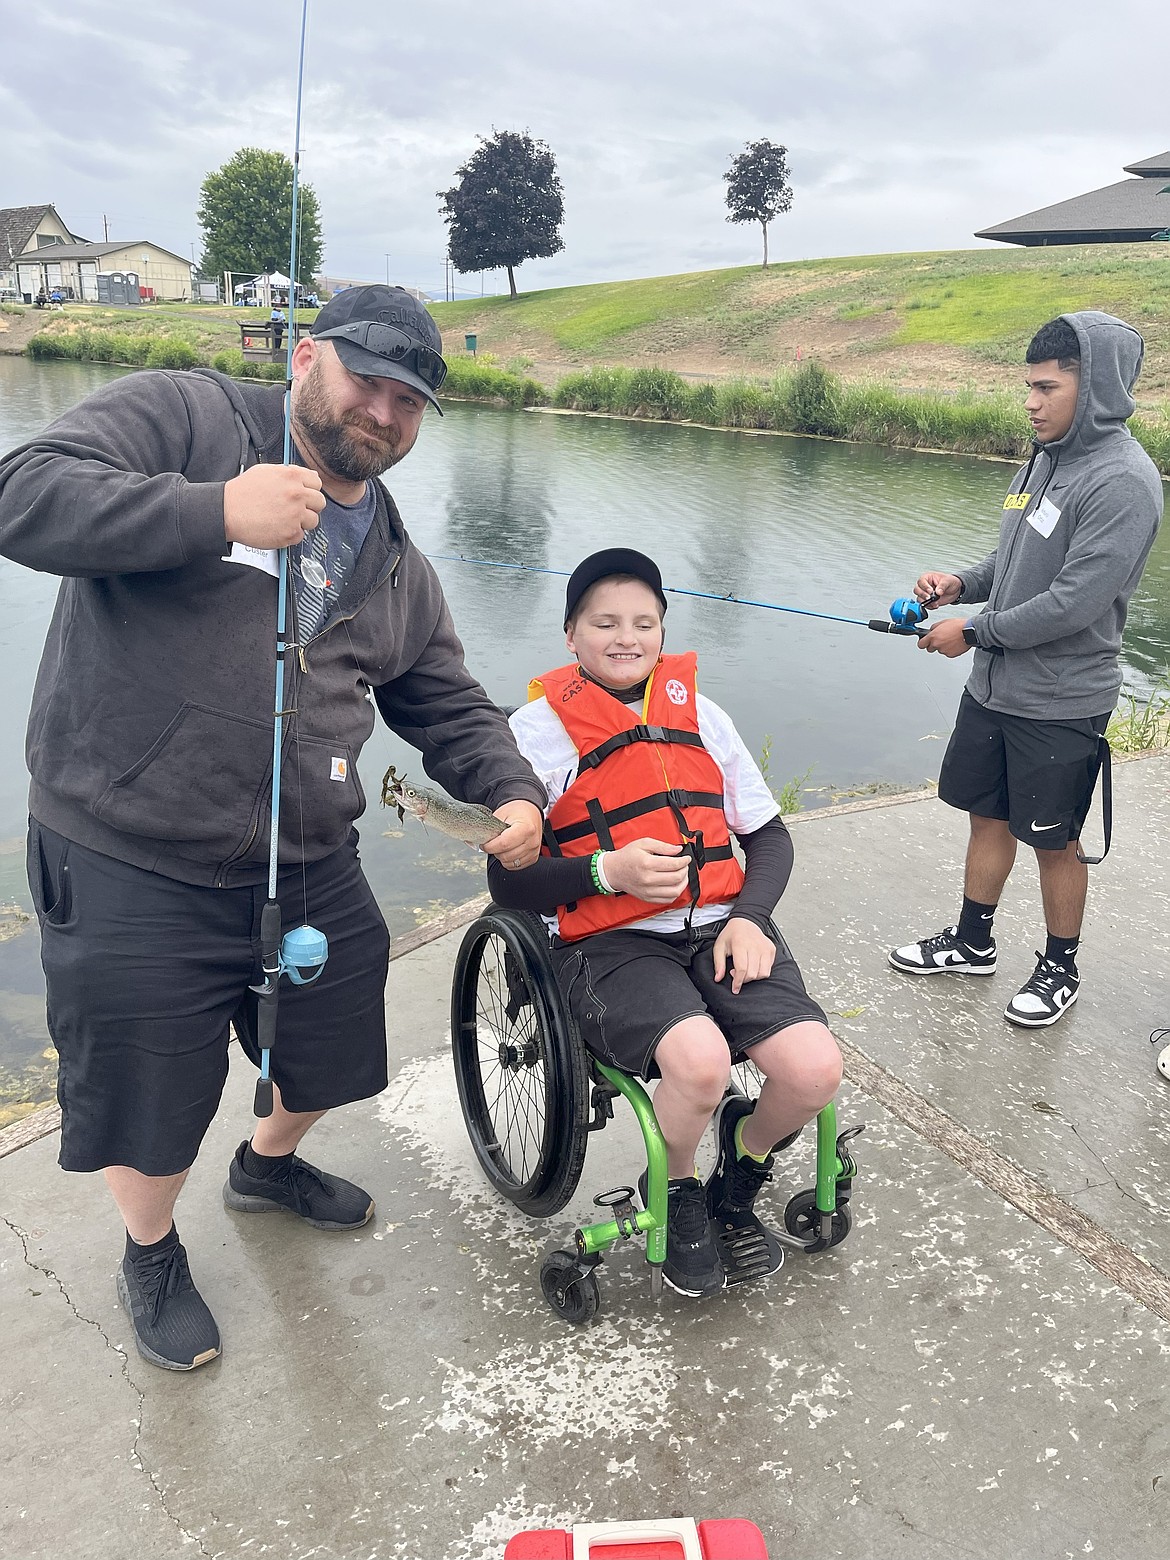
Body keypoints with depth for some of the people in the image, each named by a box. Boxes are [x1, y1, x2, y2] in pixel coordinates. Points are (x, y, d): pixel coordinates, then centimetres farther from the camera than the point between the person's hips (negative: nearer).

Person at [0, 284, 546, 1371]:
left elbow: (448, 705, 17)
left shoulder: (396, 566, 13)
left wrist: (510, 790, -1)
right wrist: (214, 510, -26)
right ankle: (151, 1251, 44)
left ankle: (268, 1164, 57)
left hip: (310, 874, 6)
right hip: (131, 875, -6)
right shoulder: (183, 416, -6)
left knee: (332, 1060, 22)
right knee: (151, 1115, 10)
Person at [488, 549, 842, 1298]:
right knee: (701, 1060, -32)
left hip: (720, 926, 4)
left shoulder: (700, 715, 15)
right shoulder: (540, 729, 2)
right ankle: (675, 1194, 4)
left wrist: (750, 918, -3)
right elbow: (508, 879, -1)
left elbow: (769, 835, 16)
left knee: (815, 1070, -20)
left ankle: (741, 1170, 16)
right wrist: (609, 873, -18)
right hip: (611, 943, -4)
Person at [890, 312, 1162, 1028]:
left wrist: (973, 630, -15)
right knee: (989, 814, 17)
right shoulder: (1049, 454, 7)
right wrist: (963, 584, 0)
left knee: (1055, 840, 7)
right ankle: (972, 942, 35)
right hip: (995, 686, 8)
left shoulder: (1122, 480, -20)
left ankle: (1061, 968, 27)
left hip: (1062, 705, -7)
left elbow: (1074, 604, -25)